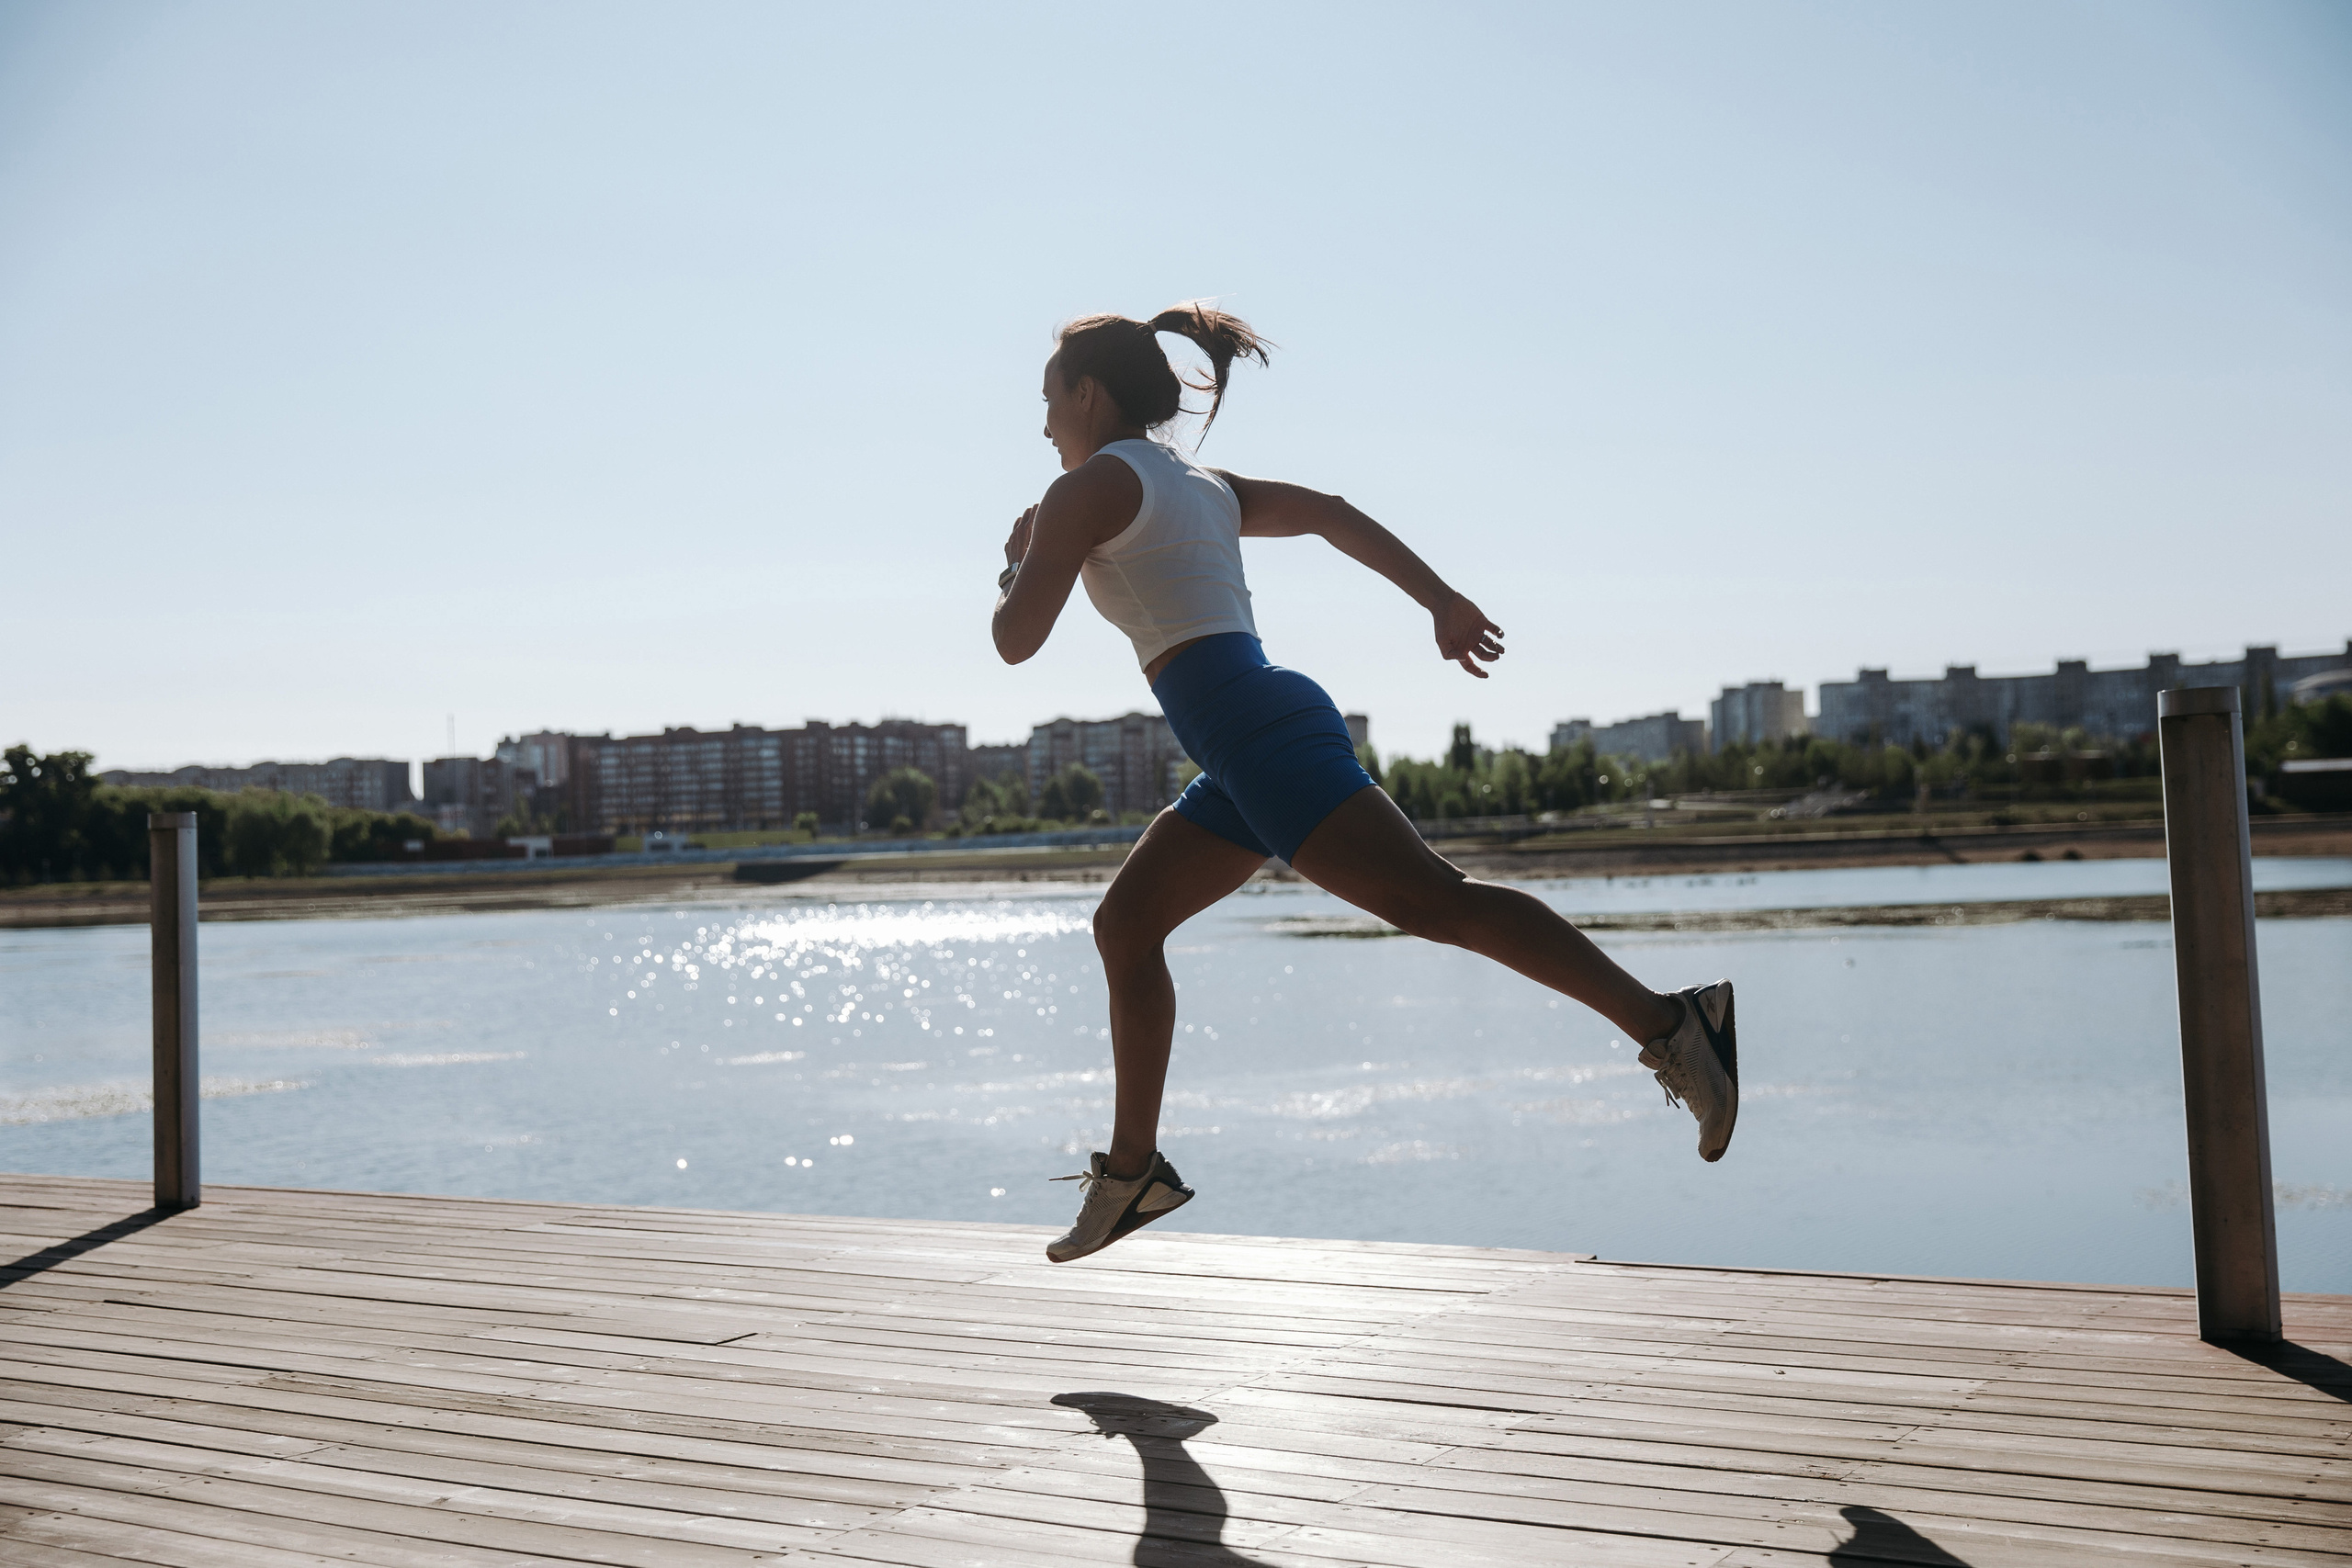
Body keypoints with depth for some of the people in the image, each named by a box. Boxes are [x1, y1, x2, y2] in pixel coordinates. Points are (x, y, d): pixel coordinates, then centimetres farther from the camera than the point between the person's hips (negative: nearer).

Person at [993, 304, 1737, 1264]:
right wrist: (1441, 602, 15)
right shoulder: (1205, 487, 26)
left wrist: (1018, 567, 19)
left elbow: (1017, 640, -2)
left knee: (1430, 900, -19)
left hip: (1252, 722, -10)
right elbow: (1330, 512, 19)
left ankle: (1666, 1020, -25)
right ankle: (1133, 1167, 20)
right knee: (1124, 925, 15)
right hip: (1255, 743, 10)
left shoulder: (1087, 488, 2)